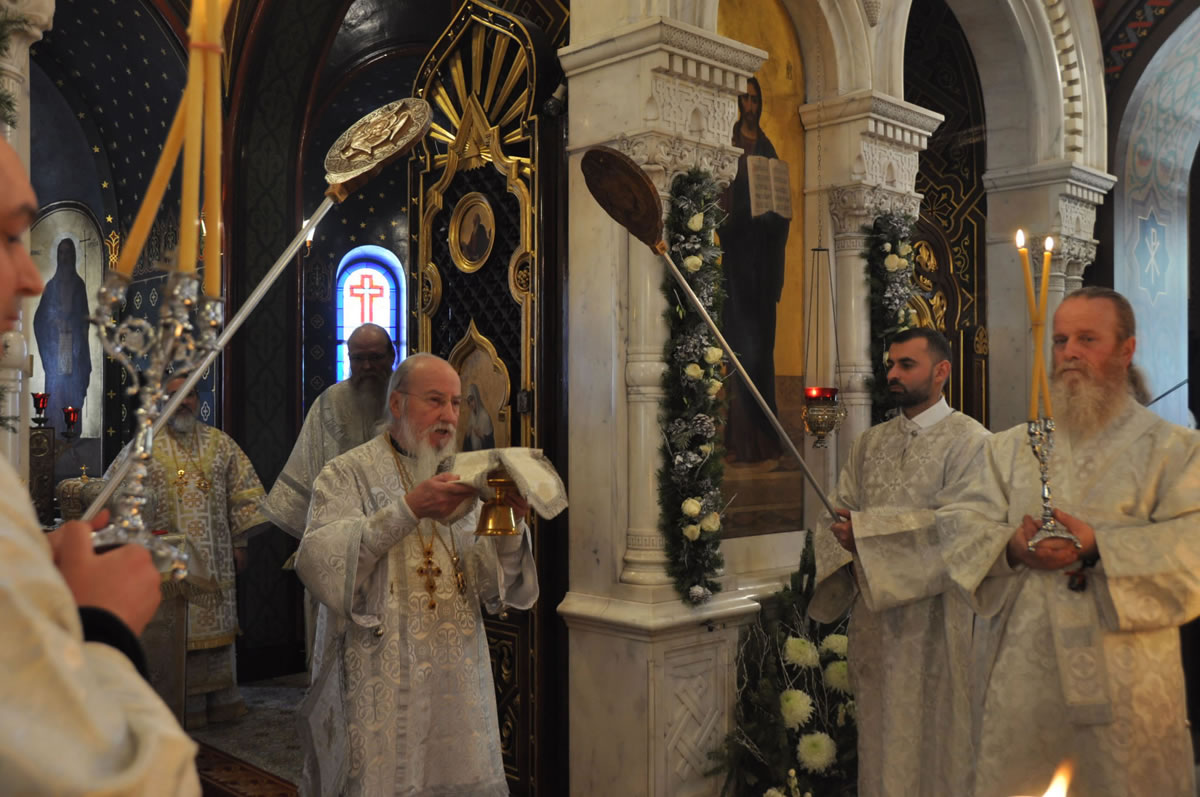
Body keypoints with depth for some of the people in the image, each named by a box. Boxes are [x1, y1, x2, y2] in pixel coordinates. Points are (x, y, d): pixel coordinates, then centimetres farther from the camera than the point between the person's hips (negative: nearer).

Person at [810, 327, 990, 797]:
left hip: (934, 614, -5)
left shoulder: (968, 440, -6)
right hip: (874, 613, 5)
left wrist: (867, 529, -19)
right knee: (880, 737, 12)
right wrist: (842, 553, -14)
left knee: (932, 738, 4)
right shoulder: (870, 443, 13)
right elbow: (841, 514, 7)